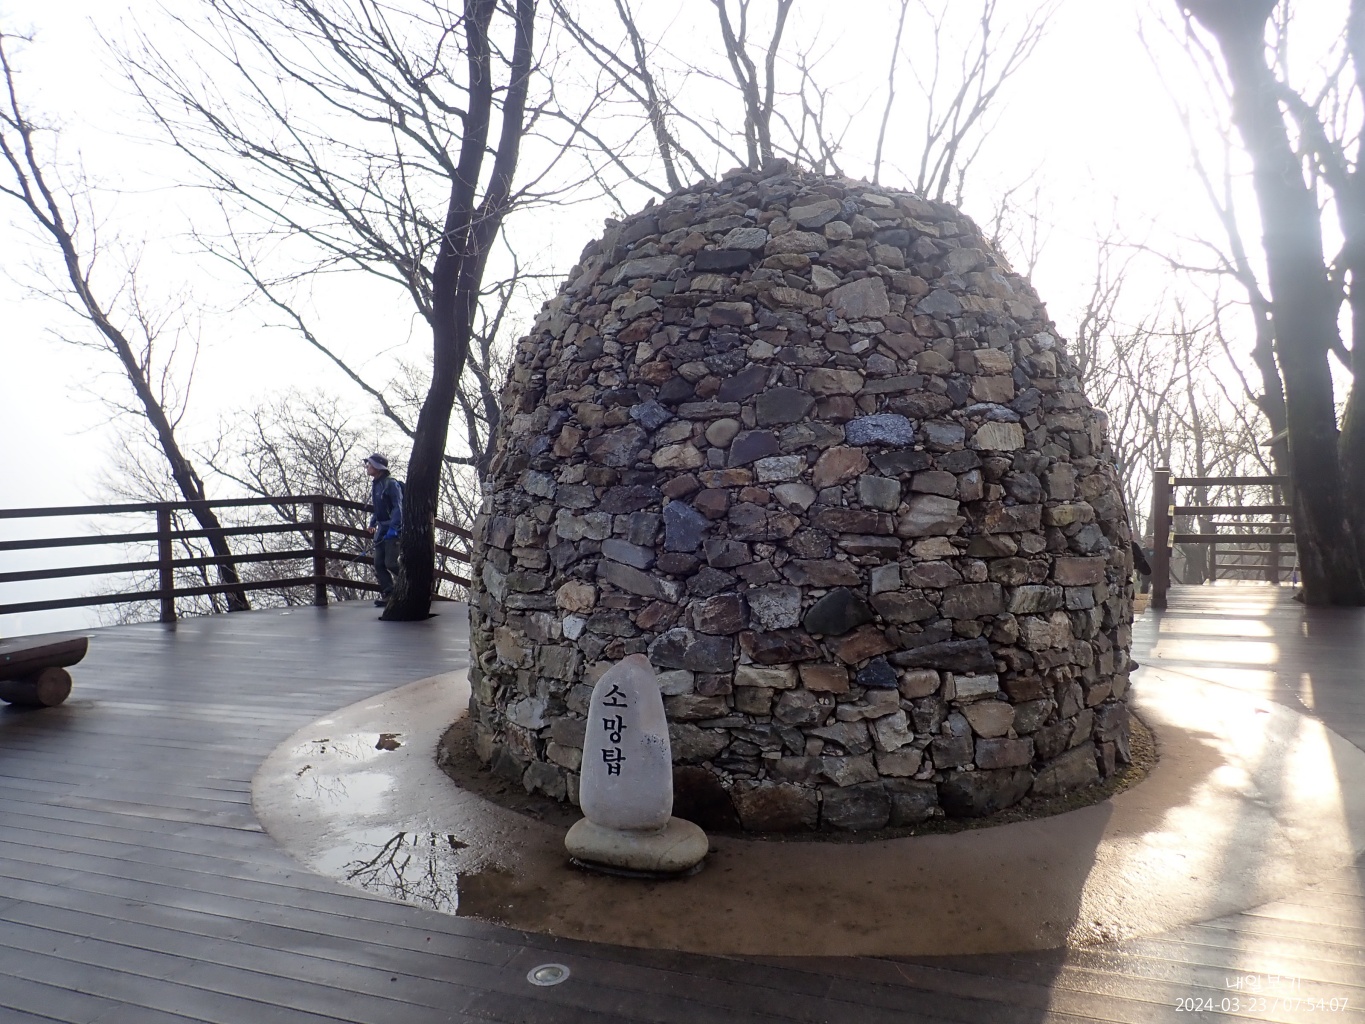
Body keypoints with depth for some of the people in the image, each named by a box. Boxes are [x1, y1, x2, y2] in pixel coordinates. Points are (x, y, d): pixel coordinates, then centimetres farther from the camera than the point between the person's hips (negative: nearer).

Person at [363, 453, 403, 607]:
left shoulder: (391, 483, -13)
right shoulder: (374, 484, 14)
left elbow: (398, 507, -18)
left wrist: (394, 527, -24)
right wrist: (372, 524, 19)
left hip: (393, 529, -9)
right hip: (381, 529, 9)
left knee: (391, 562, -11)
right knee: (379, 564, 3)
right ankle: (387, 594, 7)